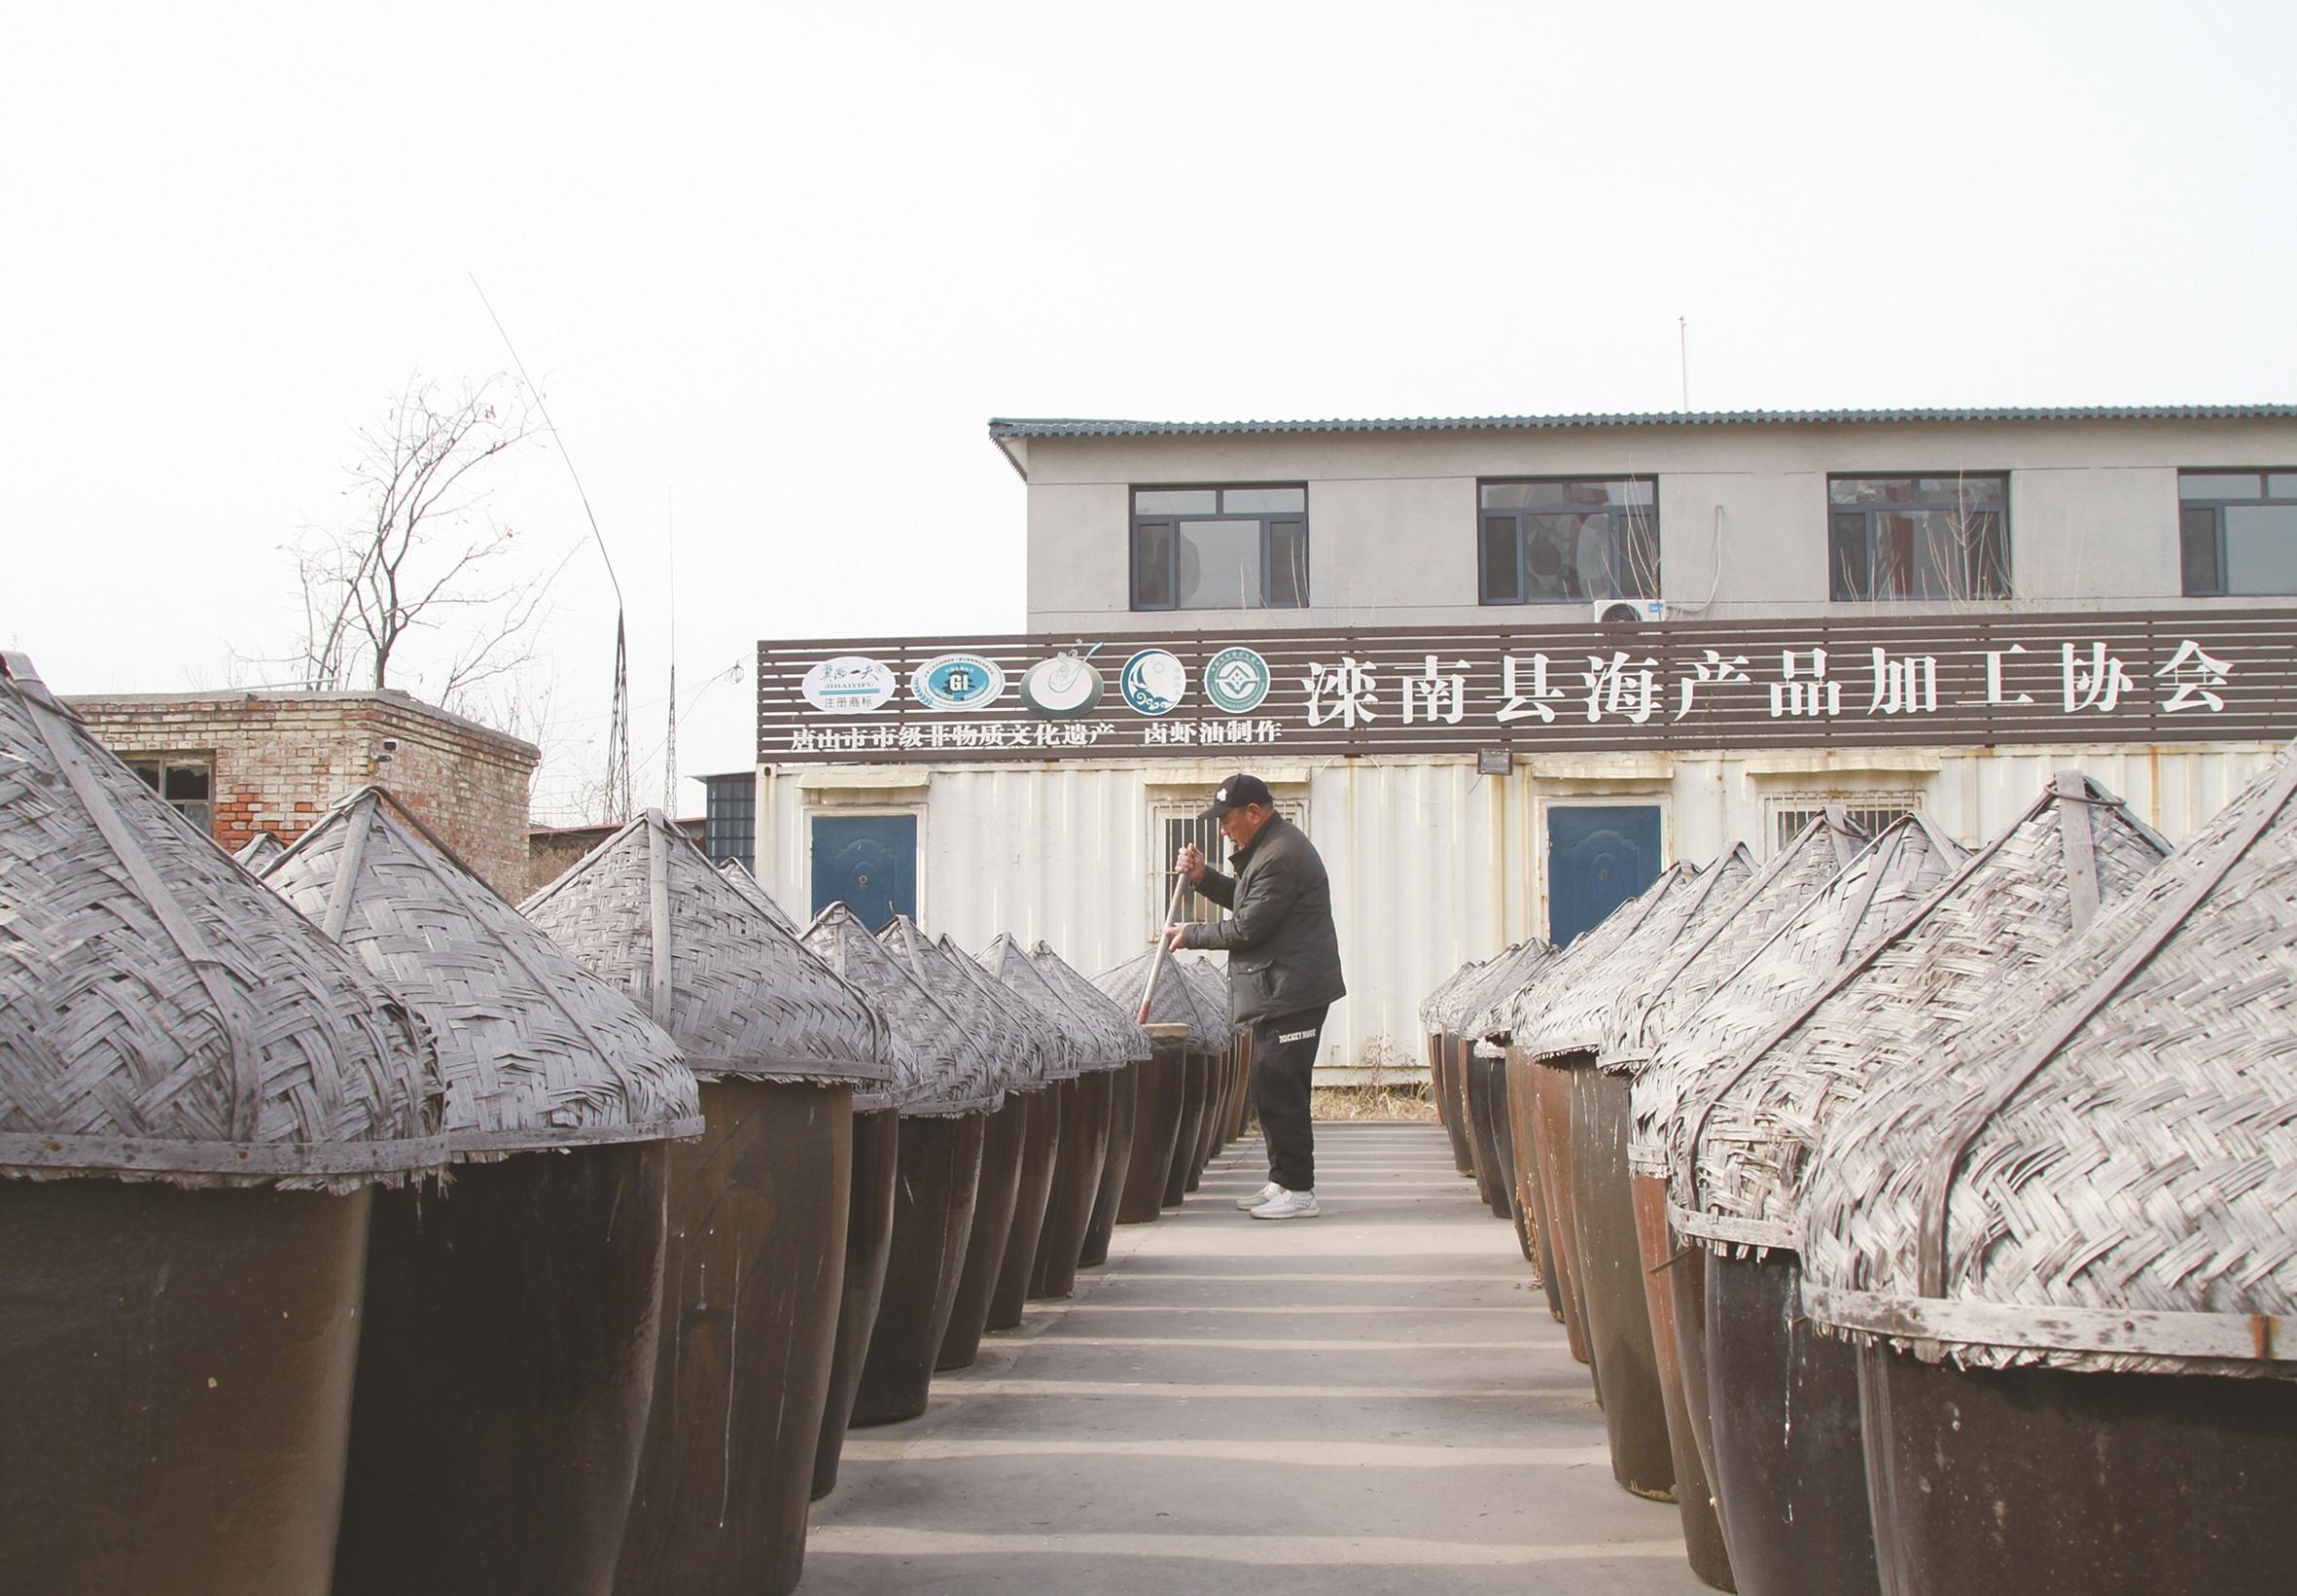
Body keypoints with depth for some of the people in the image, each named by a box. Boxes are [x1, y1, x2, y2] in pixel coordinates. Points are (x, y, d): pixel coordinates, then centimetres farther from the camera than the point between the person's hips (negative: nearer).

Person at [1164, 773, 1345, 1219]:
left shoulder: (1281, 857, -19)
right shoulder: (1269, 846, 16)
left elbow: (1247, 927, -18)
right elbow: (1246, 900, 24)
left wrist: (1190, 935, -5)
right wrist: (1203, 877, 9)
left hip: (1291, 993, -11)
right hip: (1278, 993, 11)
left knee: (1281, 1092, -9)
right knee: (1271, 1090, 15)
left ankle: (1299, 1191, -5)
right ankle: (1281, 1181, 22)